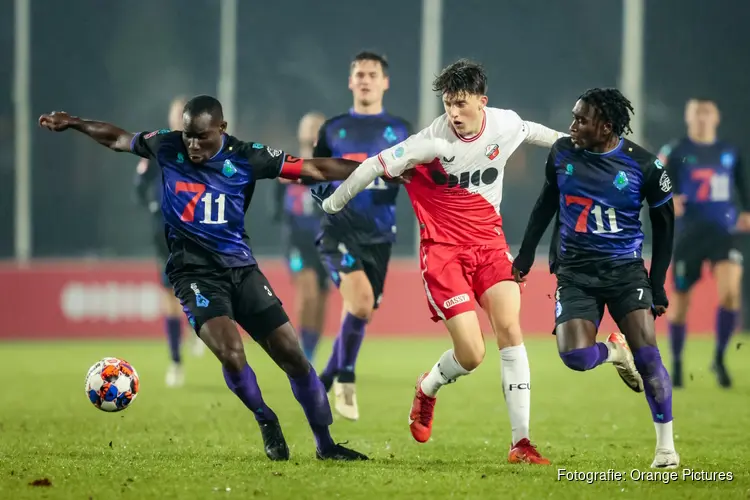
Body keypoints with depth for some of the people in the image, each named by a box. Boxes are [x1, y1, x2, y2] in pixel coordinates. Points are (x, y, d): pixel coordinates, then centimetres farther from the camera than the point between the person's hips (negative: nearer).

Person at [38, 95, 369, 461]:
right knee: (230, 352, -25)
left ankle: (325, 444, 10)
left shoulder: (246, 158, -6)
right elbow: (118, 139, 17)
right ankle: (266, 421, 3)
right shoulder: (167, 147, -2)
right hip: (195, 272, -1)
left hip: (240, 267, 1)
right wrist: (72, 124, 18)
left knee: (291, 353, -5)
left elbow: (313, 169, -6)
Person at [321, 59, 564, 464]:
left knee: (510, 328, -15)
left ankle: (521, 442, -11)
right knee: (471, 354, -12)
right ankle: (428, 389, 25)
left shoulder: (506, 124, -4)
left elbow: (530, 131, 21)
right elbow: (376, 166, -13)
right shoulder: (434, 141, -19)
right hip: (443, 246, -4)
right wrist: (331, 206, -8)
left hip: (489, 240, 4)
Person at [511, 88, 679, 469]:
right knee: (575, 356, -18)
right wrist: (525, 255, 17)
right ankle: (613, 351, 20)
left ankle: (666, 446, 0)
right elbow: (547, 203, 16)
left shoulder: (643, 165, -10)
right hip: (575, 272, 2)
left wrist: (658, 285, 1)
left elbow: (663, 225, 2)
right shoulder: (562, 153, -2)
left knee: (647, 354, -14)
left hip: (624, 269, -2)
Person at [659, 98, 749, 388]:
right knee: (680, 299, 3)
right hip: (689, 233, -1)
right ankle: (676, 362, 25)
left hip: (723, 232, 1)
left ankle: (719, 358, -2)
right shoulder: (676, 152, 0)